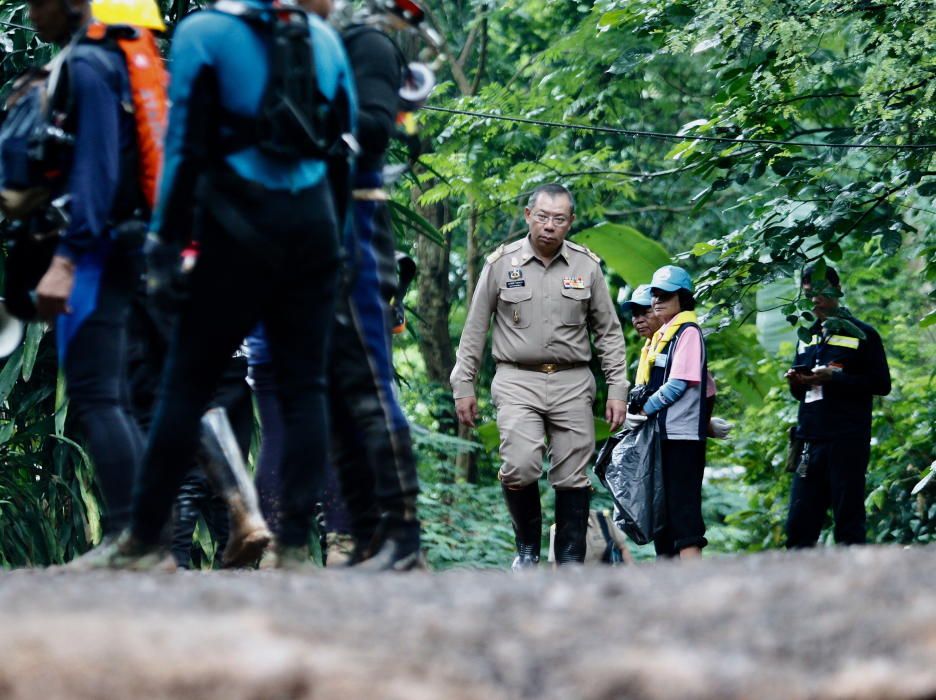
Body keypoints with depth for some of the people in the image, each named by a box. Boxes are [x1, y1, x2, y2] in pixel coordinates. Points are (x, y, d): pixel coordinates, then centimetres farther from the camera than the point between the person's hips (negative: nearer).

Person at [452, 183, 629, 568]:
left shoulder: (586, 265, 5)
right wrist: (463, 385, 5)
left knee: (572, 478, 1)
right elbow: (474, 329, 8)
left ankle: (571, 562, 10)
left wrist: (617, 389, 6)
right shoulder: (502, 262, 1)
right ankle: (527, 546, 4)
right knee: (520, 467, -19)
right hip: (517, 381, -2)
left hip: (572, 383, 2)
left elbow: (609, 331, 12)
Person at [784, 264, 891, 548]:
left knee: (849, 523, -6)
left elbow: (882, 384, -5)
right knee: (799, 524, 1)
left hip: (847, 442, -6)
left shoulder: (862, 335, 2)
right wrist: (796, 383, 4)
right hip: (811, 443, 6)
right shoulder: (807, 338, 21)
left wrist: (833, 378, -16)